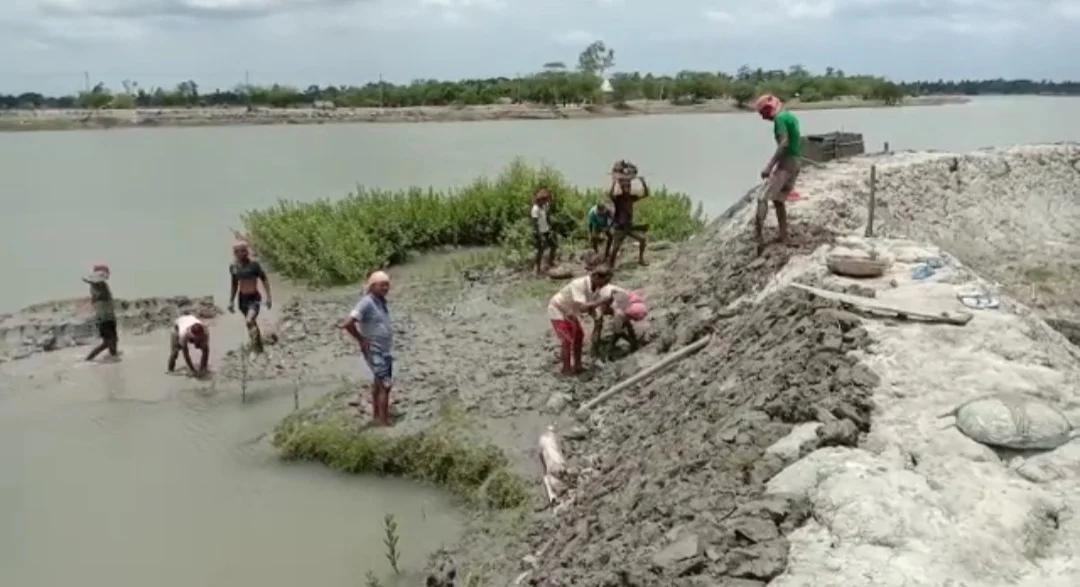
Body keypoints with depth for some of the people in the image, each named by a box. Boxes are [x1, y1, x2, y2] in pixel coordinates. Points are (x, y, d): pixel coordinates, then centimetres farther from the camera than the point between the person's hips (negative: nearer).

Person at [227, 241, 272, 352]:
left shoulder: (254, 264, -14)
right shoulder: (233, 267, 1)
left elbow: (265, 280, -9)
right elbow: (234, 285, 13)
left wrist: (269, 297, -12)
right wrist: (231, 301, 14)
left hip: (254, 298, -5)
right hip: (242, 298, 5)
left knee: (249, 321, -24)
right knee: (251, 322, 18)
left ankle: (256, 345, -15)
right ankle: (258, 344, 34)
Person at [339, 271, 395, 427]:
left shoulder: (381, 301, 5)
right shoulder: (366, 303, -22)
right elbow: (348, 323, -30)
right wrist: (361, 339, -18)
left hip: (385, 350, 9)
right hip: (375, 352, -9)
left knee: (378, 382, 22)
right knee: (385, 385, -9)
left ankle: (376, 414, 38)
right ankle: (384, 422, -4)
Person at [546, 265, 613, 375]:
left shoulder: (596, 288, -13)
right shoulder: (579, 284, -36)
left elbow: (591, 309, -4)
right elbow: (582, 307, -45)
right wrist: (602, 301, -44)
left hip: (571, 312, 8)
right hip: (558, 310, -8)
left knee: (579, 336, 11)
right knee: (567, 340, -9)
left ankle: (577, 365, 24)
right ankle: (567, 369, 4)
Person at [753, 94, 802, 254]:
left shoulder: (780, 118, -12)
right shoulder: (790, 116, 17)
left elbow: (784, 143, -24)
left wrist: (769, 166, -28)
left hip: (786, 163, -10)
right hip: (795, 163, 10)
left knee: (763, 198, -17)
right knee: (778, 200, 19)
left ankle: (759, 238, -30)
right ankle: (783, 238, 21)